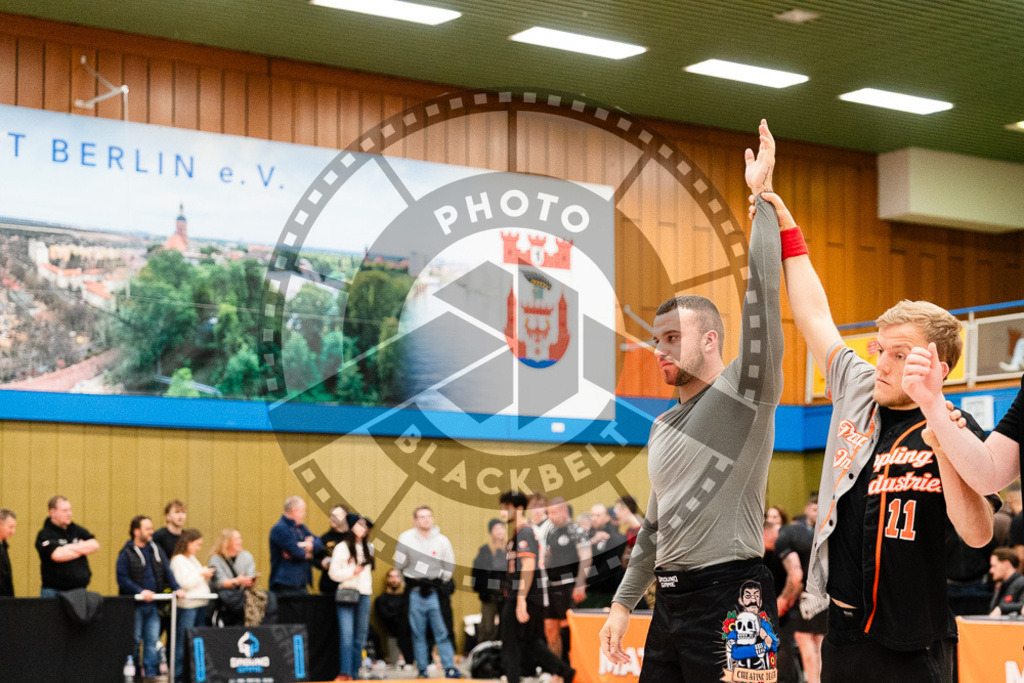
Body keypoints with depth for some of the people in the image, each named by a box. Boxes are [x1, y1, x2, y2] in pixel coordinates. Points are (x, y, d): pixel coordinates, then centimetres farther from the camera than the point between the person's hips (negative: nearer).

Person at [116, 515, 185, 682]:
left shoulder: (156, 550, 12)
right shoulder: (126, 553, -6)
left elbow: (167, 572, 11)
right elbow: (122, 579, -13)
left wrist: (176, 588, -5)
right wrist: (140, 591, -23)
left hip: (152, 604, 5)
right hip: (134, 605, -5)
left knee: (152, 641, 5)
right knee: (134, 641, 1)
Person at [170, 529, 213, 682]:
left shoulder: (193, 559, 18)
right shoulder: (178, 560, -9)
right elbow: (185, 583, -18)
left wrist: (207, 576, 7)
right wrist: (201, 574, -11)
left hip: (200, 603, 9)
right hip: (187, 605, -9)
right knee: (183, 640, -6)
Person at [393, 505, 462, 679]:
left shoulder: (442, 541, 1)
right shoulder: (406, 539, -2)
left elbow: (449, 567, 10)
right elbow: (400, 565, 5)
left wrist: (439, 582, 6)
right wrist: (412, 582, 6)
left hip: (435, 593, 0)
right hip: (415, 594, 0)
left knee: (442, 632, -5)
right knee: (418, 634, 4)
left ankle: (449, 668, -4)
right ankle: (422, 669, 9)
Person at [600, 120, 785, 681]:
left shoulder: (745, 391, -3)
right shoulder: (663, 428, 20)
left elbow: (760, 290, -14)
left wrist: (760, 197, -12)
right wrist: (623, 602, 22)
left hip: (729, 599, -8)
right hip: (670, 601, 8)